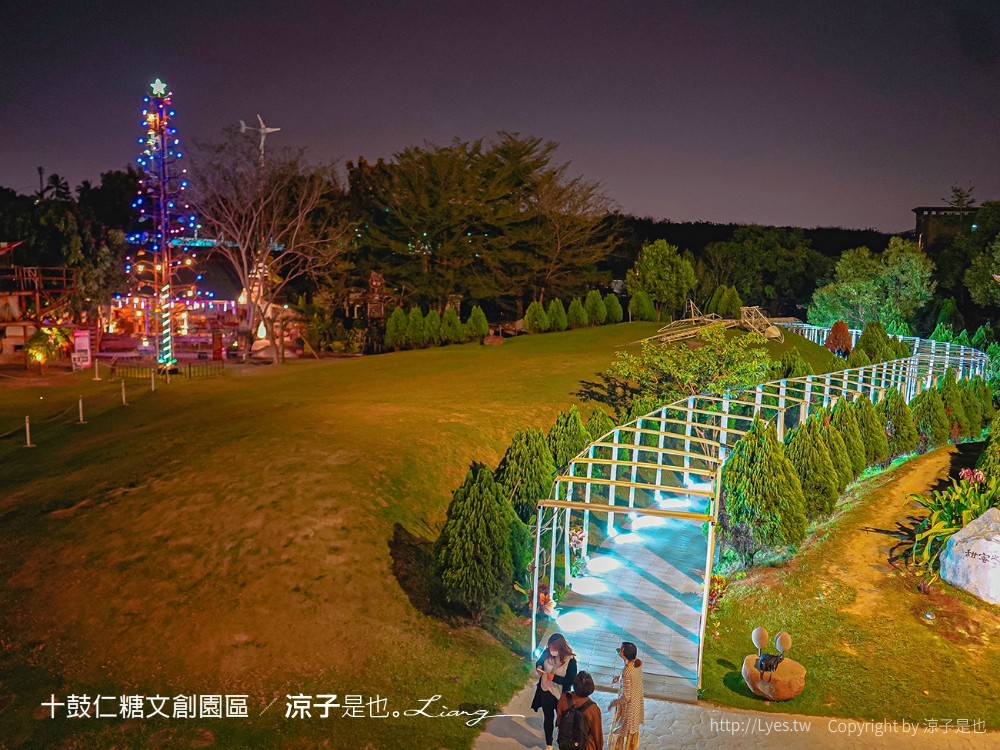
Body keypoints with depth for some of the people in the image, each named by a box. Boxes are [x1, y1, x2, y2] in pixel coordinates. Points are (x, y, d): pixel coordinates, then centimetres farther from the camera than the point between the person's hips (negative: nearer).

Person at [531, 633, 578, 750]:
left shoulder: (570, 660, -24)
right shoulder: (547, 654, -13)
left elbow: (571, 680, -23)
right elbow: (539, 662, 5)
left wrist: (554, 677, -30)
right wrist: (538, 668, -17)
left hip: (560, 695, -3)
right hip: (545, 692, 3)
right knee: (548, 718, 21)